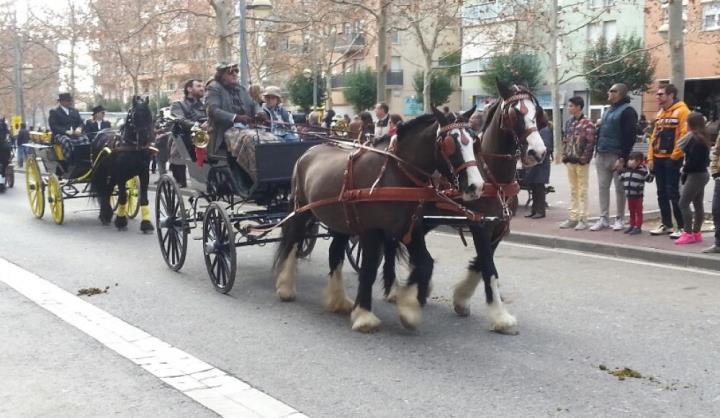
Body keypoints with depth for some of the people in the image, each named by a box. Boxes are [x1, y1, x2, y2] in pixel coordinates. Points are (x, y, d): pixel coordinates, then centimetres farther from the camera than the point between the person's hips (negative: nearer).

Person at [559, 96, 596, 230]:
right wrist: (564, 155, 6)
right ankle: (573, 218, 17)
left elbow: (590, 143, -14)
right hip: (570, 161, 7)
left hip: (581, 162, -7)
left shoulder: (587, 124, -10)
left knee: (582, 191, -1)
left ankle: (583, 219, 2)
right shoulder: (568, 122, 11)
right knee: (573, 191, 12)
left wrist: (584, 158, -17)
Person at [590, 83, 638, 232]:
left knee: (619, 188, 0)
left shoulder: (627, 111, -9)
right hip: (602, 155, 8)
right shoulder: (609, 110, 19)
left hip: (617, 156, -8)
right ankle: (604, 218, 11)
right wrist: (598, 152, 15)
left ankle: (619, 219, 8)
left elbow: (629, 136, -16)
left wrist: (623, 158, -21)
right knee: (603, 187, 6)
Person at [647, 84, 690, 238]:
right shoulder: (660, 113, 17)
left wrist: (675, 156, -17)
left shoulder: (682, 111, -9)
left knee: (673, 193, -7)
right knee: (662, 193, 10)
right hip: (658, 159, 8)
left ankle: (682, 227, 1)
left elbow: (684, 135, -16)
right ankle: (666, 225, 19)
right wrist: (650, 157, 10)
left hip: (672, 160, -8)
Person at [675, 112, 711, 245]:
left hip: (695, 175, -10)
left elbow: (693, 159, -25)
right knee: (698, 204, 13)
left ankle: (688, 233, -9)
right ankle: (696, 232, 18)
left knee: (683, 203, -8)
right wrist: (686, 169, 5)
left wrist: (684, 170, -8)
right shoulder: (703, 138, 11)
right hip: (701, 174, 10)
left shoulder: (695, 138, -19)